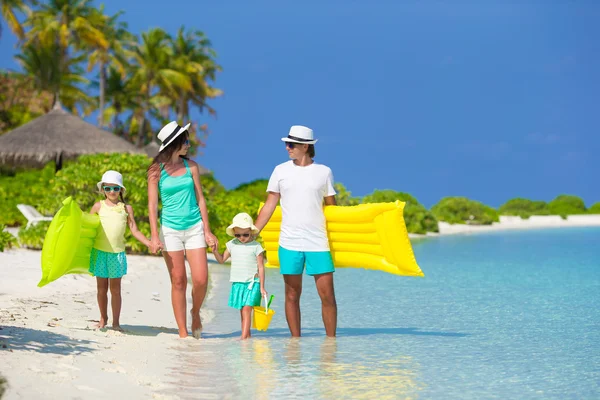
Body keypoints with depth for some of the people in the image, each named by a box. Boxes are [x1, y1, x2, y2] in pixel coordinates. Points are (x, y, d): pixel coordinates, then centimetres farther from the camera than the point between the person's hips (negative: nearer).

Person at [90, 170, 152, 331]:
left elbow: (134, 230, 6)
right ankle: (103, 318, 21)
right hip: (99, 251, 0)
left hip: (117, 252, 0)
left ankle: (116, 322, 7)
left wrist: (150, 243, -2)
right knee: (102, 287, 7)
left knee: (115, 288, 2)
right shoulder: (99, 206, 5)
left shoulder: (126, 208, 7)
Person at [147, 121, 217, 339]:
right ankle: (183, 332, 6)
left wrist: (207, 230, 5)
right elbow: (152, 204, -2)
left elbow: (200, 199, 9)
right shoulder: (157, 170, -1)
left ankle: (195, 312, 22)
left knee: (201, 280, -8)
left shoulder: (191, 166, 6)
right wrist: (154, 236, -10)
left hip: (194, 227, 2)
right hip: (171, 229, -2)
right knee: (178, 282, -1)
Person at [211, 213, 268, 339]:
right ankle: (247, 335, 13)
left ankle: (244, 336, -19)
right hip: (237, 283, 5)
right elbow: (222, 260, 16)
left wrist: (262, 287, -5)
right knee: (242, 310, 6)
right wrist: (215, 251, -5)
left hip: (252, 283, -5)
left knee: (247, 308, -14)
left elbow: (261, 267, -4)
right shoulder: (232, 245, 7)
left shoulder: (256, 247, -5)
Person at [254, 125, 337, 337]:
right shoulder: (281, 171, 7)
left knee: (327, 294, -4)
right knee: (292, 294, 4)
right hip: (289, 243, 1)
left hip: (318, 243, -1)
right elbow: (269, 205, 8)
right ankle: (295, 339, 12)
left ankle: (331, 339, 5)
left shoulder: (323, 172, 7)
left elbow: (332, 207, 12)